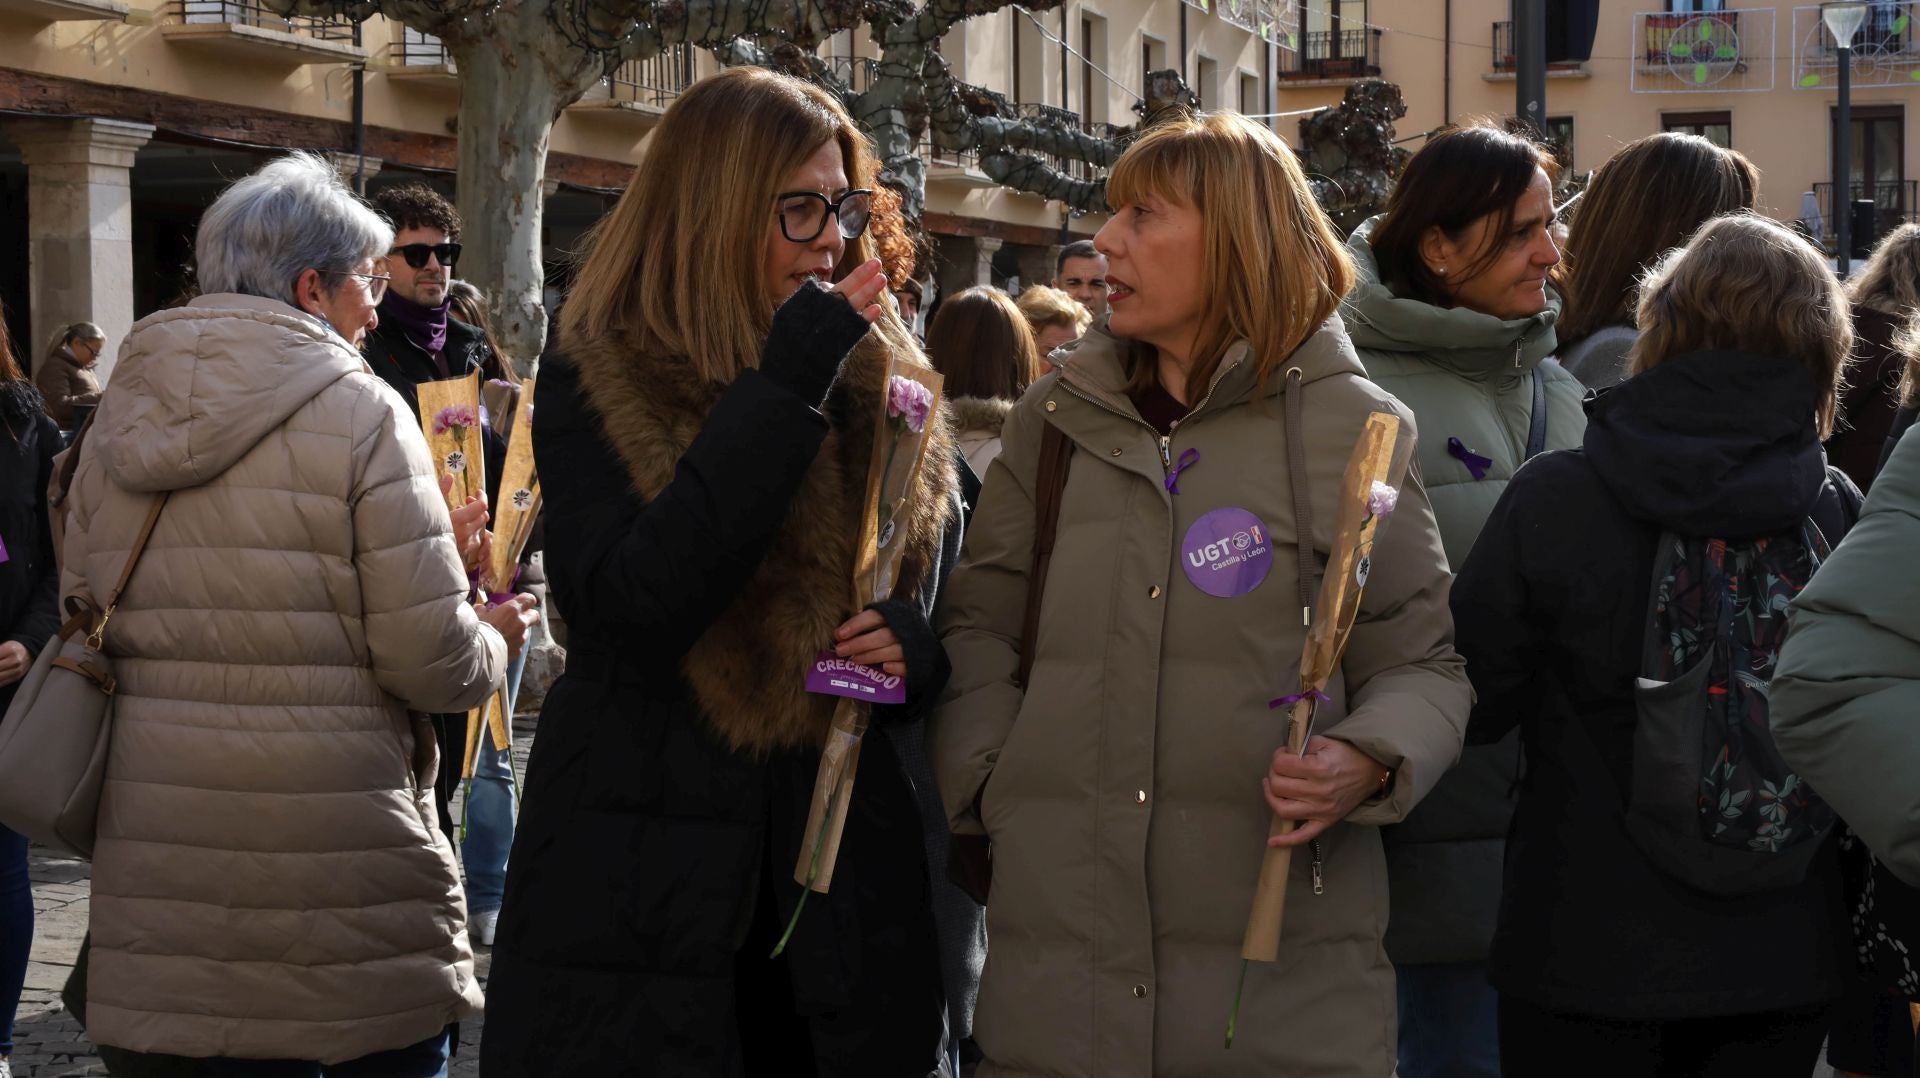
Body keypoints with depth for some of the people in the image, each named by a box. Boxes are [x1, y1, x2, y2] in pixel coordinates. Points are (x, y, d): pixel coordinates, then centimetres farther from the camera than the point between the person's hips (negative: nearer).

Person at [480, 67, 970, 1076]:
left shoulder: (880, 385, 7)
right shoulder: (595, 381, -5)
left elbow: (946, 601, 17)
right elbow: (632, 606, -20)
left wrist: (917, 649, -8)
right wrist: (783, 389, -20)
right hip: (647, 898, -4)